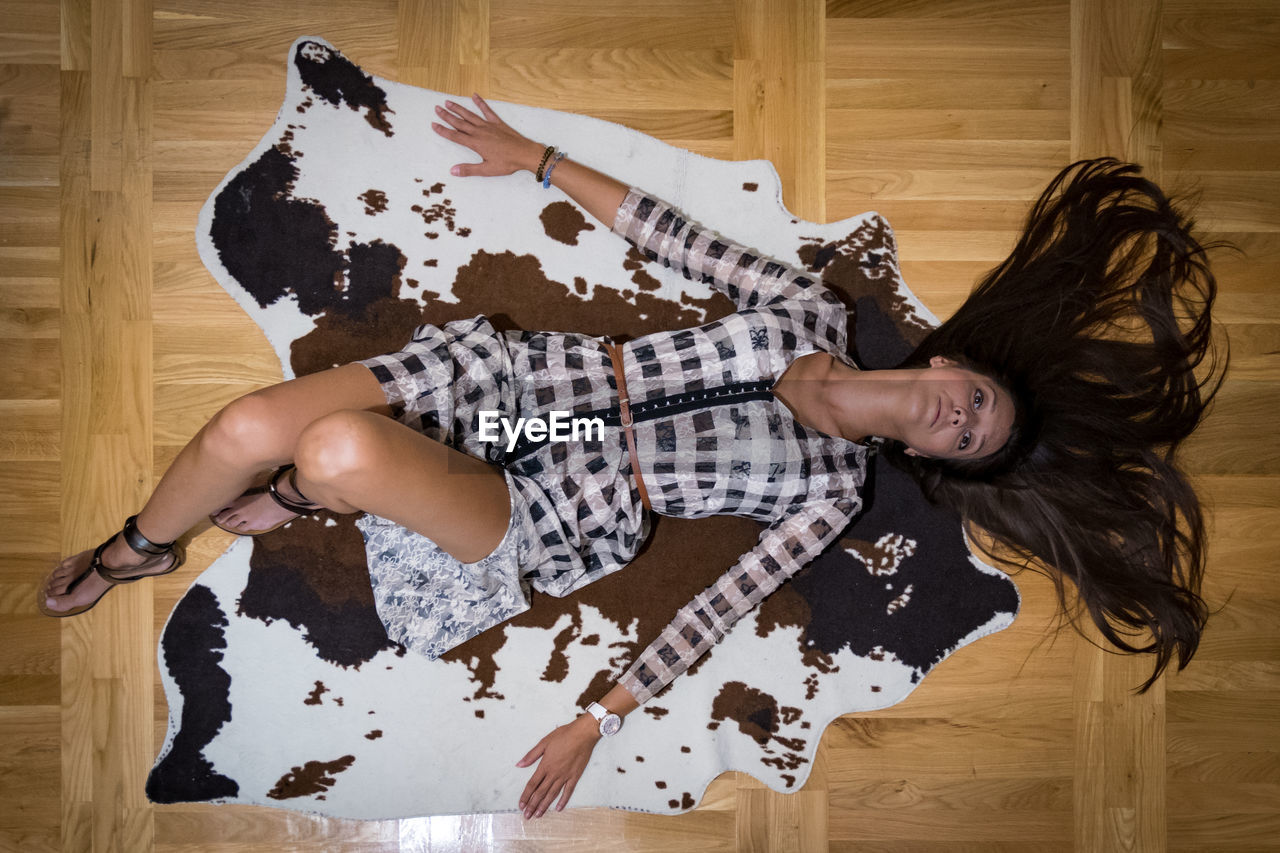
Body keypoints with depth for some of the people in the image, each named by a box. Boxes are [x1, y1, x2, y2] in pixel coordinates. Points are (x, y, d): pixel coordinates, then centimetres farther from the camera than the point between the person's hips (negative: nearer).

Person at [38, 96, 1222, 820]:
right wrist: (537, 158, 5)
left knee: (342, 450, -32)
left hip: (553, 512, -3)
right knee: (247, 427, -13)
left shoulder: (829, 492, -1)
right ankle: (135, 551, 22)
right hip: (517, 371, 4)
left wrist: (598, 721, -14)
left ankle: (294, 499, 7)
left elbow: (720, 607, -6)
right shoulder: (814, 306, 5)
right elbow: (674, 236, 7)